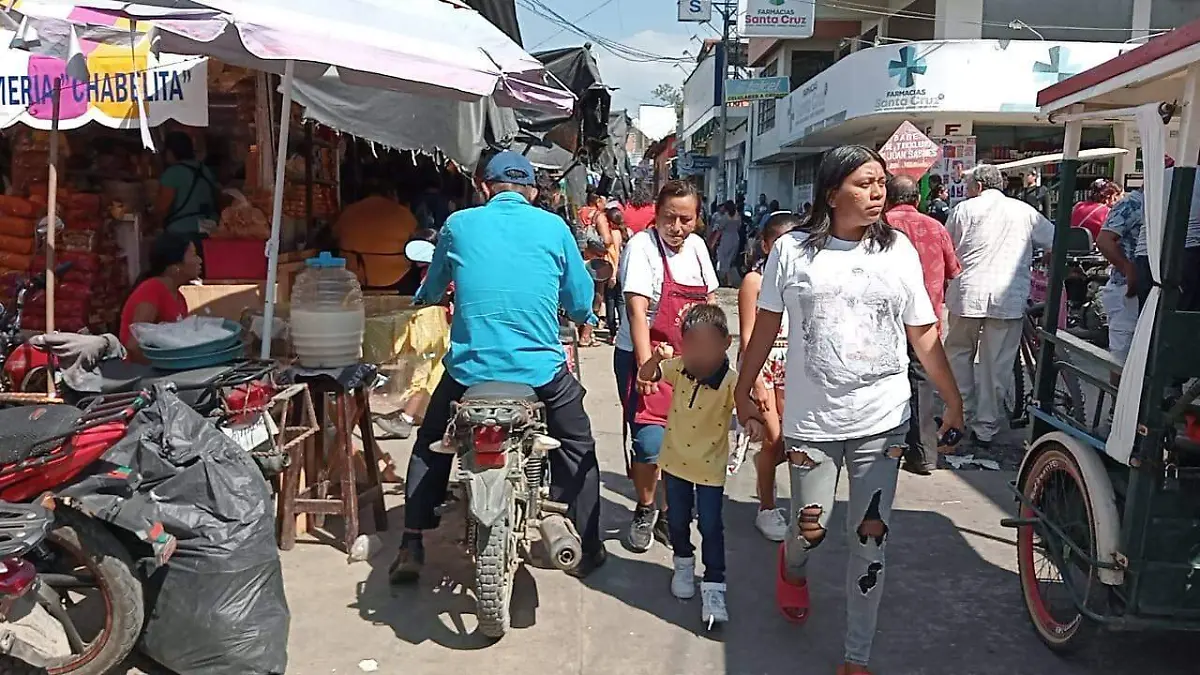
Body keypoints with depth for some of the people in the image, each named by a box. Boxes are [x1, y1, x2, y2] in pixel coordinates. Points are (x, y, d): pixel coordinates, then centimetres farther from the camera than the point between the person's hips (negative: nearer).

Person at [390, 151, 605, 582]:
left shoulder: (458, 224, 5)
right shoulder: (553, 228, 3)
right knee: (577, 449, 22)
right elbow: (581, 304, 9)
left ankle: (411, 549, 22)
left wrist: (427, 297, 43)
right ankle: (586, 548, 27)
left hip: (469, 367, 1)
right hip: (541, 369, 0)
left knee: (430, 448, 24)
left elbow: (430, 292, 19)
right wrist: (584, 318, 33)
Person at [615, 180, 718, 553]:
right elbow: (637, 309, -20)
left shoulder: (697, 246, 7)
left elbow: (708, 301, 19)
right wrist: (646, 365, -26)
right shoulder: (642, 245, -13)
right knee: (650, 442, -12)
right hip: (644, 357, -6)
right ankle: (644, 512, 14)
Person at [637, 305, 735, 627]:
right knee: (677, 520, 20)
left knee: (711, 527, 3)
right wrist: (656, 357, -23)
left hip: (710, 468, -4)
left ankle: (714, 586, 14)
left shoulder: (730, 382, -23)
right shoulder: (678, 368, -11)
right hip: (675, 461, 4)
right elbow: (645, 376, -2)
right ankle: (683, 563, 45)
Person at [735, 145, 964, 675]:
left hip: (883, 421, 1)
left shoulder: (898, 251, 1)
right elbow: (766, 327, 4)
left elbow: (923, 335, 6)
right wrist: (743, 391, 7)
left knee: (870, 540, 5)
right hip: (811, 420, -1)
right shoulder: (792, 250, -3)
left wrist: (953, 401, 7)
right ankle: (792, 566, 48)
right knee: (810, 530, 8)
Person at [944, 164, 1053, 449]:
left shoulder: (964, 209, 6)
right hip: (1009, 298, 1)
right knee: (996, 366, 5)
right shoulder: (1025, 211, 10)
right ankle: (985, 429, 9)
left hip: (968, 294, -1)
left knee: (959, 356, 15)